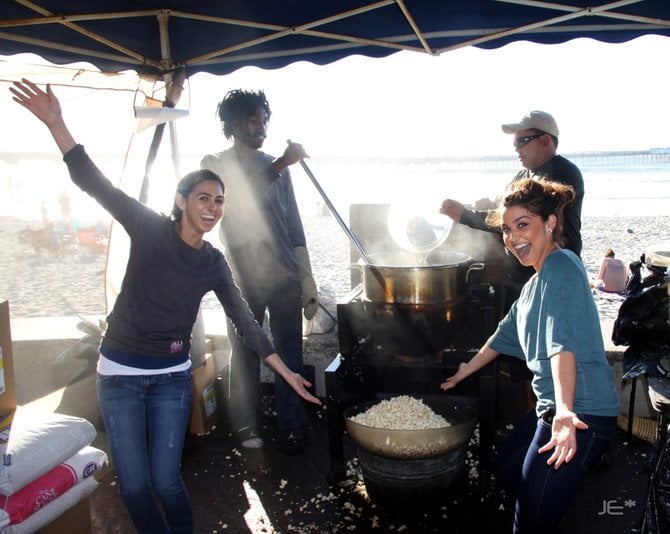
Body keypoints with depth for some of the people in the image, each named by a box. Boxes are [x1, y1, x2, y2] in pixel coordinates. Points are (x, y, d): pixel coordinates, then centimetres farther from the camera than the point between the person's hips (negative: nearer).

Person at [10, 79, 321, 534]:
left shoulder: (214, 264, 0)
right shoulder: (150, 230, -8)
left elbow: (246, 322, 3)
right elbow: (94, 183, -15)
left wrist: (287, 374, 2)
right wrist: (56, 123, -26)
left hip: (172, 376, 2)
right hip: (120, 372, -1)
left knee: (166, 480, 1)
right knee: (134, 485, 1)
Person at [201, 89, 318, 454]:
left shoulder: (276, 166, 12)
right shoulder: (215, 164, 5)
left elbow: (293, 224, 12)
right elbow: (241, 197, -16)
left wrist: (307, 280, 9)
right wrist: (282, 164, -25)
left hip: (285, 277, 2)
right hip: (244, 278, -2)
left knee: (289, 356, 3)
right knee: (245, 355, 6)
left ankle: (291, 427, 13)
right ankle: (246, 426, 21)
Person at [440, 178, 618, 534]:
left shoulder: (561, 267, -15)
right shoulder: (535, 283, 17)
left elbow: (564, 342, -29)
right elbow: (505, 335, 28)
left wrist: (564, 412, -39)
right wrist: (464, 372, 36)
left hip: (579, 415, -11)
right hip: (551, 407, 11)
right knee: (507, 470, 27)